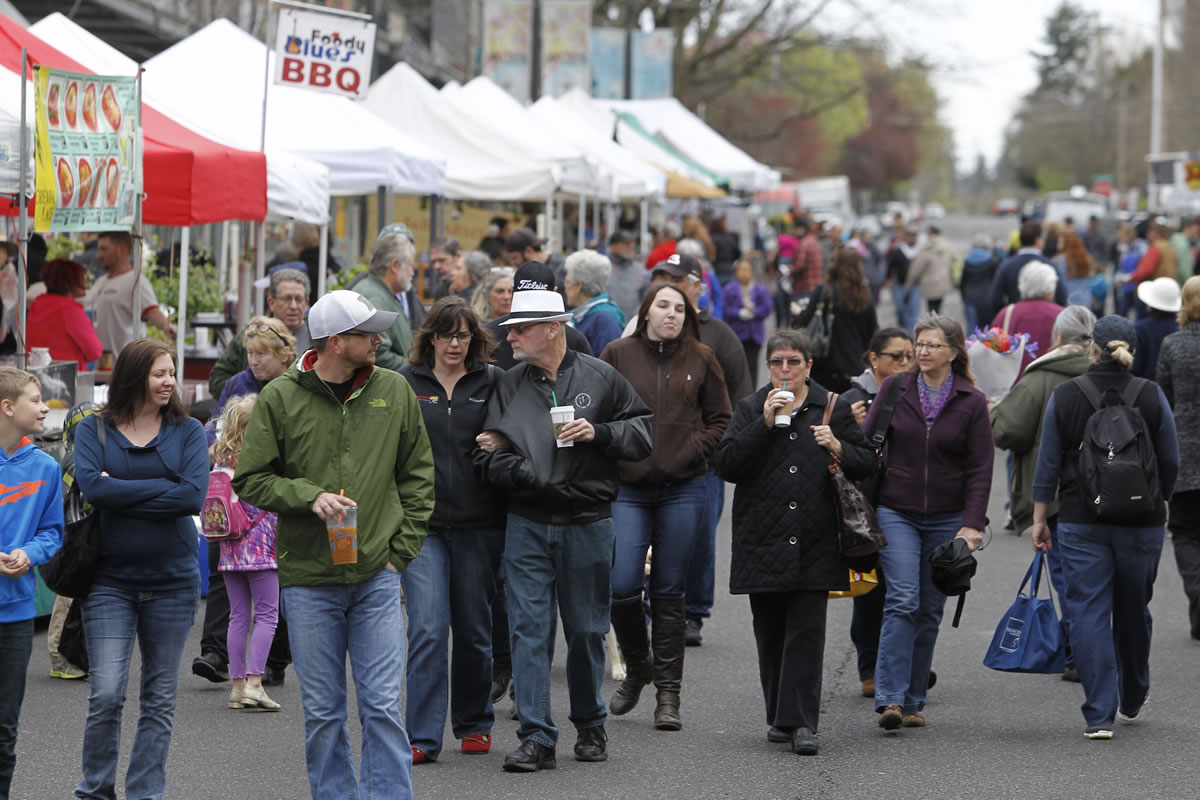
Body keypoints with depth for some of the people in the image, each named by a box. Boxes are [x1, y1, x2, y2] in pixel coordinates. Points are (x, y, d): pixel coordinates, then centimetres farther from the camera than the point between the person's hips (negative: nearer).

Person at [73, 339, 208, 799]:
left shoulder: (187, 431, 3)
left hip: (173, 581, 2)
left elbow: (194, 497, -11)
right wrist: (165, 488, -12)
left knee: (160, 699, 6)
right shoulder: (94, 429, 3)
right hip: (110, 579, -1)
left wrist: (121, 493, -12)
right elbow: (91, 486, -15)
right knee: (106, 695, -7)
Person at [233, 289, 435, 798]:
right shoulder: (280, 399, -2)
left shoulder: (394, 392, 5)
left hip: (377, 576, 1)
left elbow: (418, 475, 12)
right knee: (322, 713, 5)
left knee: (383, 707, -3)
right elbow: (250, 480, 2)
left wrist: (401, 550, 3)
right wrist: (309, 496, -14)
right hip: (308, 579, -1)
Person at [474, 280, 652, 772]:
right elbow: (489, 452, 8)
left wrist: (598, 433, -12)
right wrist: (497, 461, -14)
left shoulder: (600, 377, 0)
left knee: (586, 630, 8)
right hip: (527, 523, 2)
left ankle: (590, 725, 27)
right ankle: (536, 738, -4)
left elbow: (643, 434, 4)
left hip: (587, 523, -1)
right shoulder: (508, 385, 6)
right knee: (528, 629, -5)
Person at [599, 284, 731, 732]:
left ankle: (668, 693, 10)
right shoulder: (617, 355, 4)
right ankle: (636, 667, 17)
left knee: (669, 591, 4)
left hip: (683, 489, 1)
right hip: (628, 488, 0)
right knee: (622, 584, -10)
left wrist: (689, 453, -3)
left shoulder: (700, 360, 7)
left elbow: (719, 420, 10)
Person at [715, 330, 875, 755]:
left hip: (813, 544, -1)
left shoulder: (834, 408, 7)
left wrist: (837, 448, -11)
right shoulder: (750, 409, 8)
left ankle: (801, 722, -8)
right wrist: (765, 424, -12)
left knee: (806, 633, -7)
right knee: (770, 635, 7)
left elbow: (867, 464, 9)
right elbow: (726, 464, -4)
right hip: (763, 541, 1)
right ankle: (780, 717, 19)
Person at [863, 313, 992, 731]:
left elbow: (980, 469, 0)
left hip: (946, 519, 1)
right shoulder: (894, 390, 4)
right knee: (902, 601, -14)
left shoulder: (972, 403, 1)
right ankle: (890, 698, -19)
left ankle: (913, 700, 13)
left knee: (930, 610, 4)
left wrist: (972, 524, -9)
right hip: (895, 512, -1)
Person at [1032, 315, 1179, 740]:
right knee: (1133, 609, 18)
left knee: (1088, 612, -1)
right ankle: (1132, 700, 35)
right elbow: (1170, 461, 2)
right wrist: (1159, 503, 19)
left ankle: (1100, 715, -10)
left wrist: (1040, 518, 7)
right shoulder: (1151, 396, -4)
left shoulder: (1064, 397, -5)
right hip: (1141, 522, 1)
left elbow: (1048, 463, -1)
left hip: (1082, 521, -1)